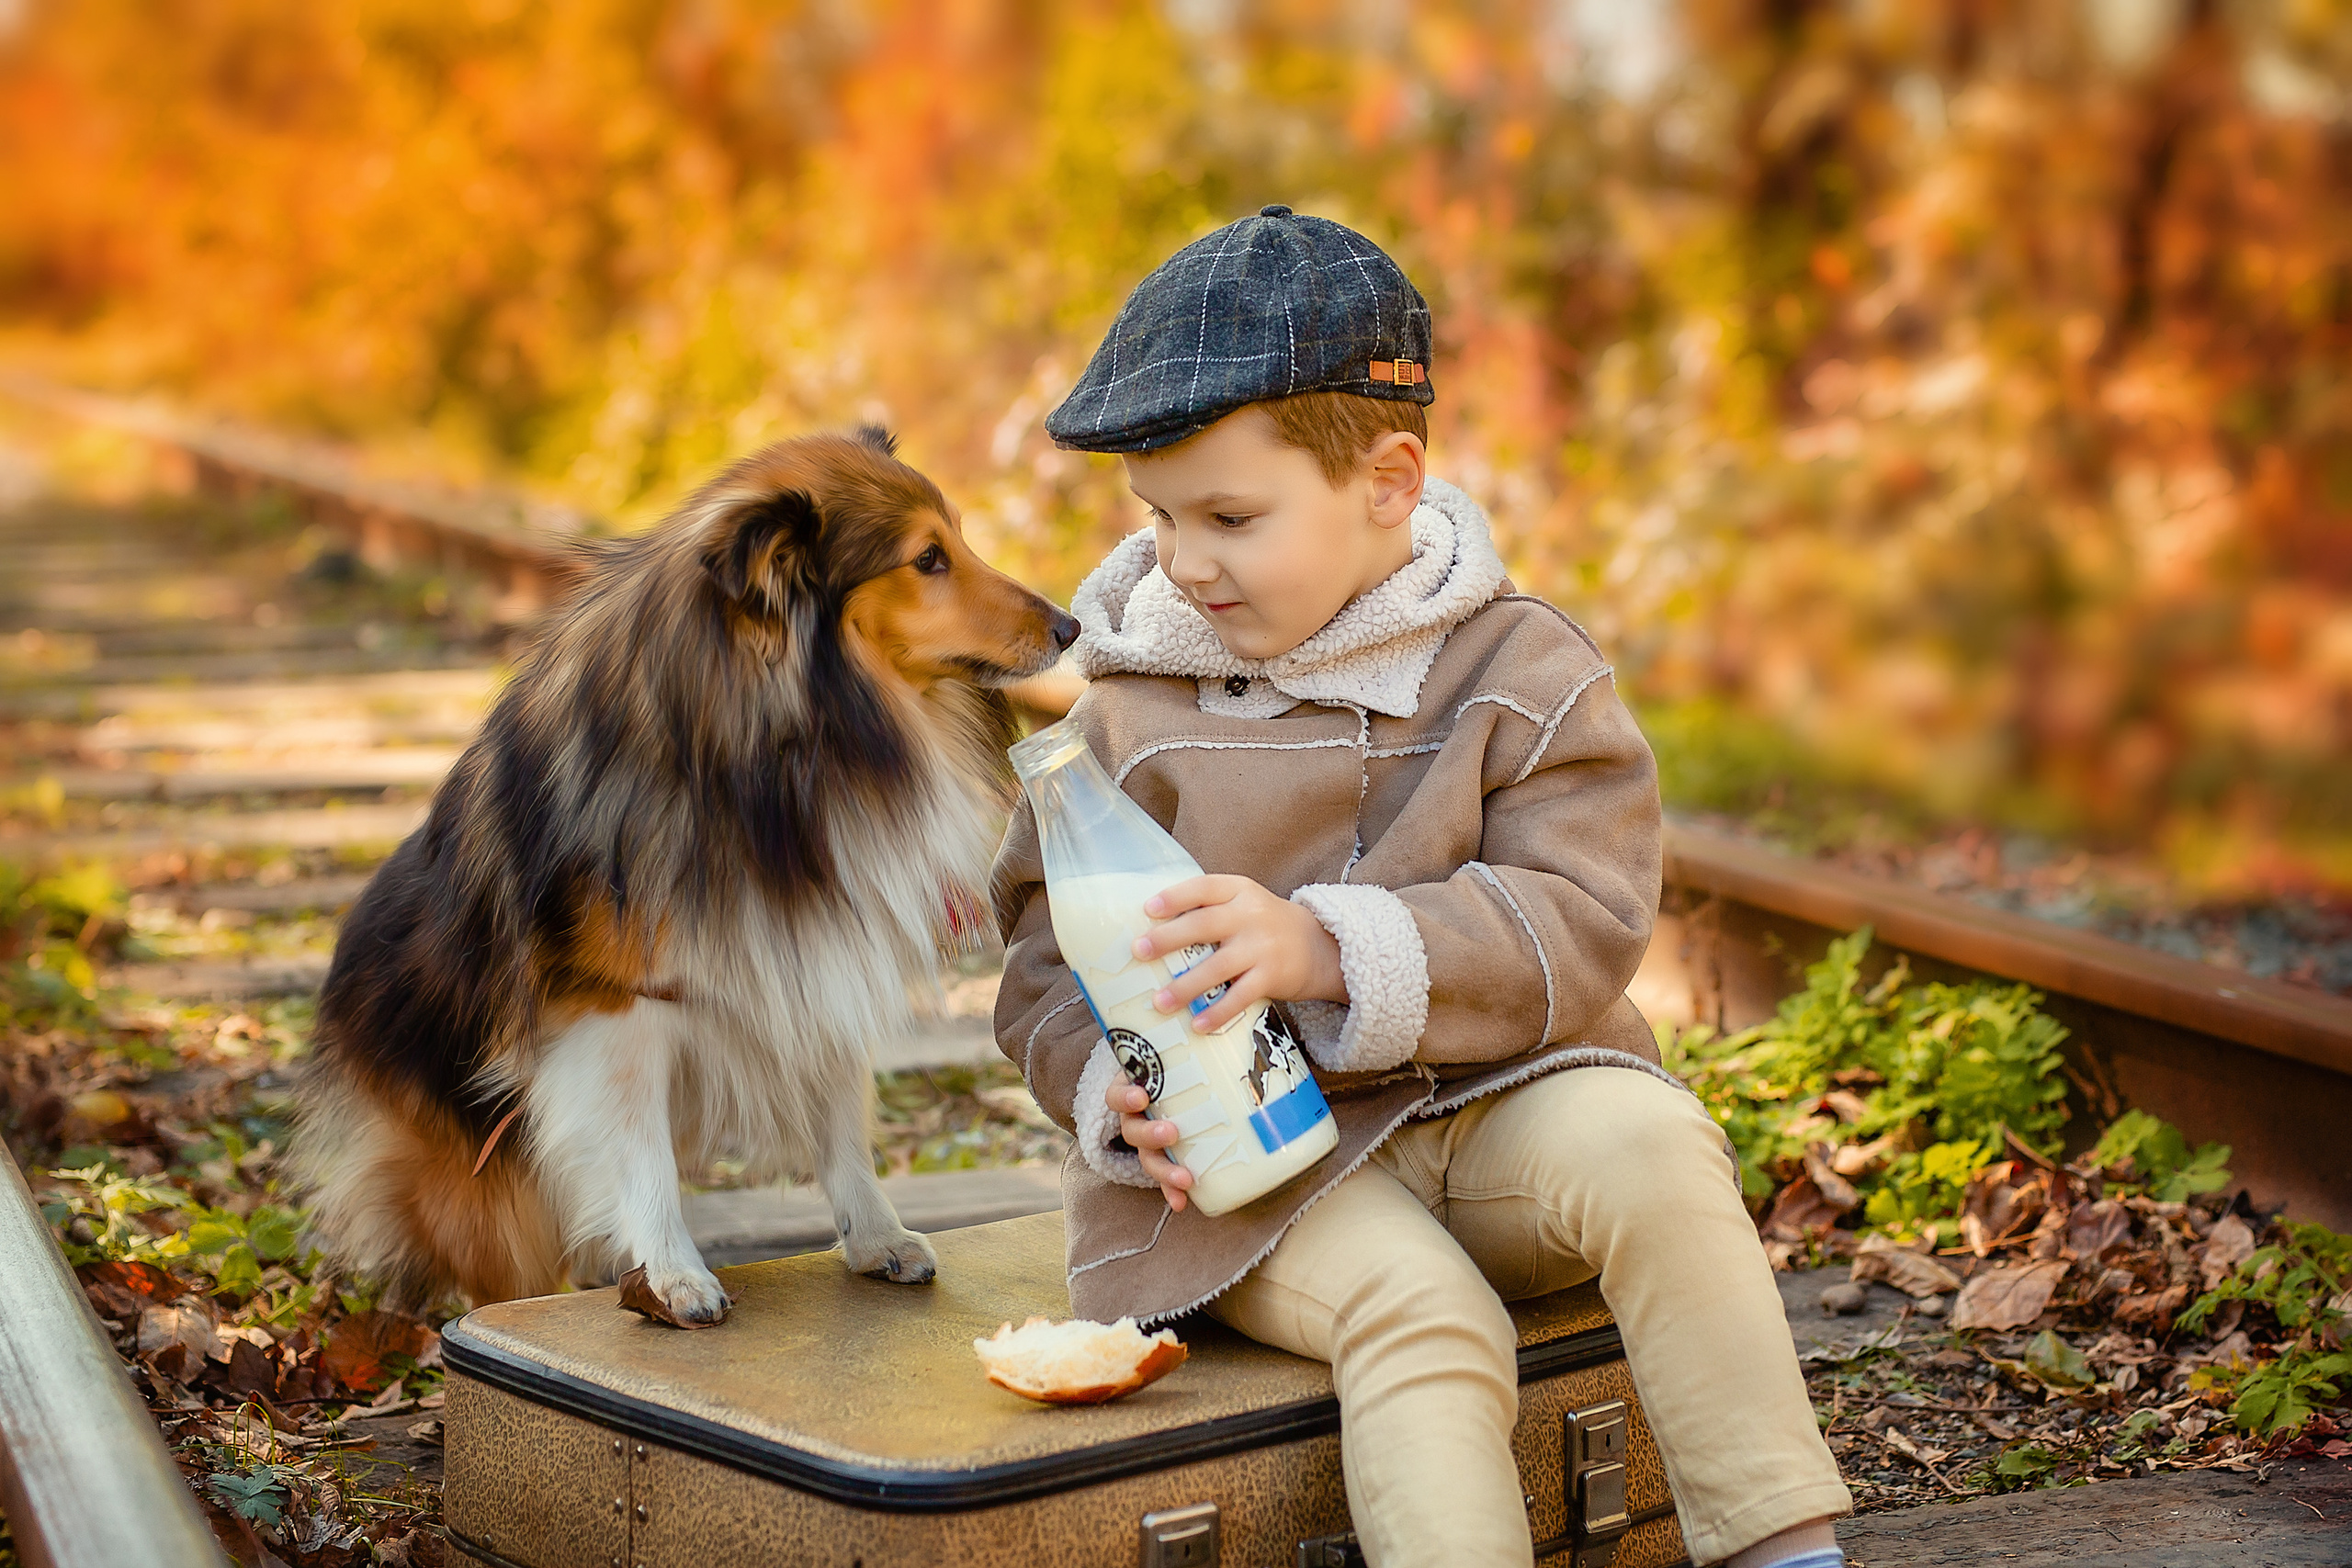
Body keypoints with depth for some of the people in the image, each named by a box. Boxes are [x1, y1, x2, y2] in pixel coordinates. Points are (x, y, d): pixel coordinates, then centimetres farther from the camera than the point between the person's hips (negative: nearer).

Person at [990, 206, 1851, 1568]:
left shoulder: (1520, 672, -2)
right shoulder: (1130, 713, 2)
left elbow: (1580, 930, -13)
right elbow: (1048, 962, 7)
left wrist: (1330, 950, -28)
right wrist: (1118, 1095, -17)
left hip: (1500, 1100, 1)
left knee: (1650, 1146, -29)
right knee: (1418, 1314, -31)